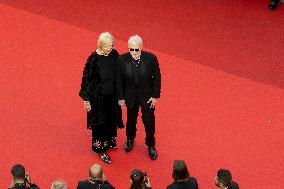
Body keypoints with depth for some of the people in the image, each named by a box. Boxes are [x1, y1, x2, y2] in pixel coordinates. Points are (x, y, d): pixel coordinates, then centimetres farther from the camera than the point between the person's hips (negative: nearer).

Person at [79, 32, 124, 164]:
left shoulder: (114, 54, -7)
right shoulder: (93, 59, -23)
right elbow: (86, 79, -15)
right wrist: (86, 99, -13)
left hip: (112, 95, 6)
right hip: (98, 97, -5)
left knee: (112, 119, 22)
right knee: (100, 122, 8)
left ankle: (109, 141, 46)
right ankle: (101, 149, 24)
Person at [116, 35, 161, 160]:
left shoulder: (151, 58, -20)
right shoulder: (122, 59, -18)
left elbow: (157, 78, -8)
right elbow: (119, 79, -7)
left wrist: (155, 96, -7)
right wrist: (120, 97, -3)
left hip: (147, 96, -1)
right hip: (130, 96, 1)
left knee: (149, 121, 9)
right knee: (131, 119, 22)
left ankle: (151, 145, 33)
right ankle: (130, 139, 50)